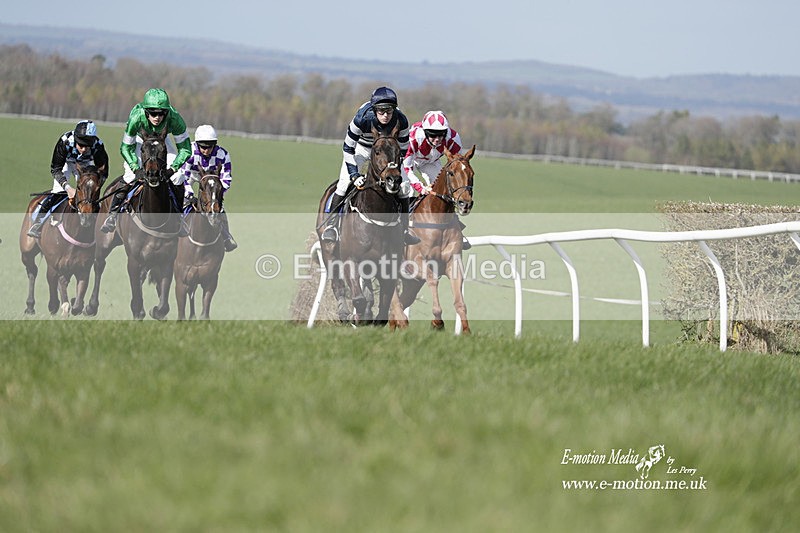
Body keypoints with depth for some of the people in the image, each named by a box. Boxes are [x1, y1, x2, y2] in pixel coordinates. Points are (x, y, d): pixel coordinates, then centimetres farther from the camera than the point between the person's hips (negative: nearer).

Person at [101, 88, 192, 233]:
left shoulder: (174, 118, -38)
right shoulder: (136, 117, -40)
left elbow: (185, 149, -28)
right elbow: (126, 147, -25)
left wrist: (171, 169, -41)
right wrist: (136, 168, -40)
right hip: (140, 140, -2)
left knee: (177, 177, -9)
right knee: (130, 175, -20)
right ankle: (113, 213, -3)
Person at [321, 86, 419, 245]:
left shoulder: (401, 121, -30)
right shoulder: (362, 118, -36)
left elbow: (402, 151, -14)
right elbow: (348, 149, -25)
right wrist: (355, 175, -30)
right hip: (361, 147, -2)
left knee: (403, 186, -7)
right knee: (345, 181, -20)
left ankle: (404, 230, 8)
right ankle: (332, 225, -10)